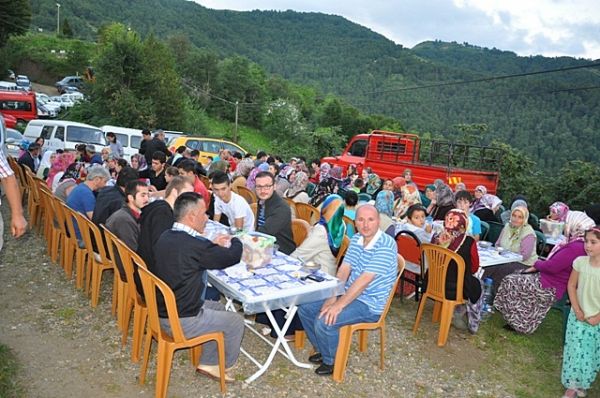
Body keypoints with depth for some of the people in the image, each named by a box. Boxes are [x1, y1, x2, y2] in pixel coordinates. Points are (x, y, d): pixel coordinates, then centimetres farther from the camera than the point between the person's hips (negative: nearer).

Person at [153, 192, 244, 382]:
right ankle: (223, 366, 32)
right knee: (236, 321, 9)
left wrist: (213, 245, 7)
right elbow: (233, 256, -19)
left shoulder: (165, 237, -2)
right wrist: (235, 241, 2)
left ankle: (207, 364, 30)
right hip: (181, 322, -9)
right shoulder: (193, 244, -29)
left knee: (219, 308, 25)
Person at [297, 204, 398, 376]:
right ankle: (324, 350, 22)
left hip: (369, 304, -8)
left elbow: (364, 280, -27)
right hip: (349, 294, 8)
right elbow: (343, 270, 0)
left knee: (324, 321, -25)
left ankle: (332, 361, 4)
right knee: (305, 309, 3)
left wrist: (339, 305, -26)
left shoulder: (386, 245, -23)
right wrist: (332, 297, -12)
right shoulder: (356, 239, 3)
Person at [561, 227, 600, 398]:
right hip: (579, 316, 1)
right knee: (575, 351, 8)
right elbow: (571, 285, 0)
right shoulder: (580, 262, -9)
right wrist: (577, 310, -6)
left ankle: (583, 384, 32)